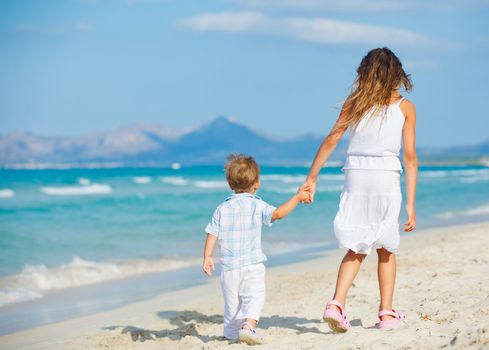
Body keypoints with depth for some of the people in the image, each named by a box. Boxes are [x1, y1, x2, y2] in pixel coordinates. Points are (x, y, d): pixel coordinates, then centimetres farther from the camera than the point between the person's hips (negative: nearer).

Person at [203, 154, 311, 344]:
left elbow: (212, 234, 3)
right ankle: (248, 326, -26)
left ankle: (232, 334, 18)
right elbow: (278, 213, -19)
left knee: (232, 302, 13)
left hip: (229, 266, 3)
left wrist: (207, 257, 7)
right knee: (254, 298, -3)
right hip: (252, 264, -3)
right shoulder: (257, 206, -4)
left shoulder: (222, 209, 5)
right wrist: (297, 198, -14)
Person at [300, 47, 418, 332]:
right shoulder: (405, 107, 4)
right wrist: (411, 204, 1)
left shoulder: (354, 102, 9)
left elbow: (331, 140, 1)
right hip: (387, 178, -2)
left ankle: (337, 303, -8)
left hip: (355, 177, 2)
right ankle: (387, 313, 16)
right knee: (386, 249, 14)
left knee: (357, 249, 11)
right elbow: (410, 157, 0)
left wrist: (312, 176, 5)